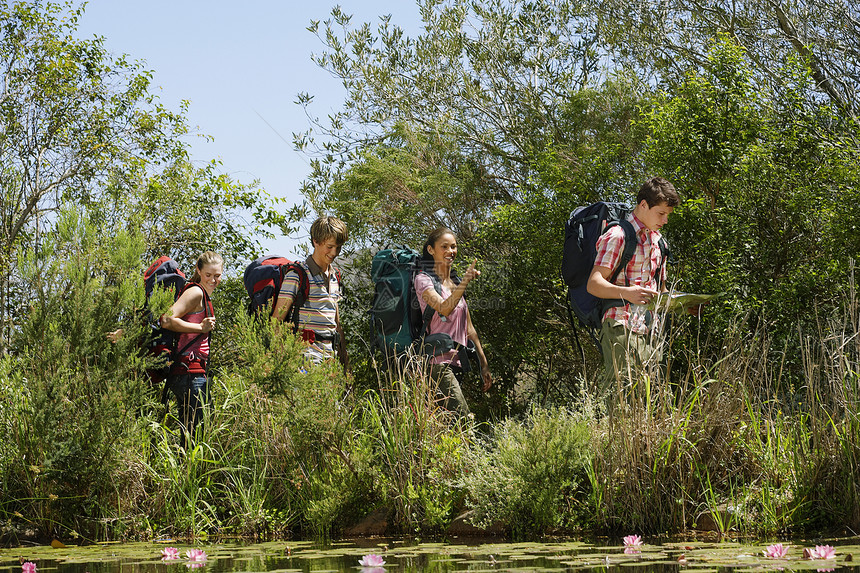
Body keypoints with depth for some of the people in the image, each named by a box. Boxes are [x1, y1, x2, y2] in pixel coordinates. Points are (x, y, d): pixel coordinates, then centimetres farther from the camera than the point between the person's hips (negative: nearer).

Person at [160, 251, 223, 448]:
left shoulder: (204, 296, 22)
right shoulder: (196, 292, -8)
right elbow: (167, 320, -19)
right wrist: (201, 328, -17)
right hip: (191, 371, -10)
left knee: (189, 434, 10)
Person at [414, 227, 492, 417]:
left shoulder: (455, 282, 19)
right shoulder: (424, 279, -3)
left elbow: (468, 327, 22)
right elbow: (444, 309, -22)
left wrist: (483, 364, 20)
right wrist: (465, 281, -33)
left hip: (457, 362, 7)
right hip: (438, 361, -7)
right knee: (463, 419, -20)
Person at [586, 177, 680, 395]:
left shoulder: (656, 239, 21)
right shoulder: (618, 236, -6)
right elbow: (594, 284, -15)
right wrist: (626, 293, -32)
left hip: (649, 330, 8)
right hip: (622, 328, -8)